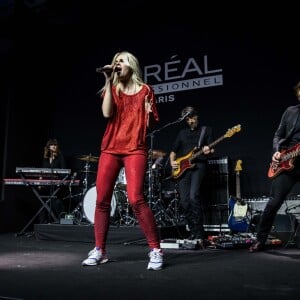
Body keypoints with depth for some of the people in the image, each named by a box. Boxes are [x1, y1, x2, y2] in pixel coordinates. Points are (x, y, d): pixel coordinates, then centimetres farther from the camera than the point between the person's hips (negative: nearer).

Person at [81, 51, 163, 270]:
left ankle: (156, 250, -6)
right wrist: (109, 82, -4)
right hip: (110, 149, 4)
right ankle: (99, 250, 15)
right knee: (102, 200, 2)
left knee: (136, 199, -17)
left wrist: (149, 113, -14)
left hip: (135, 149, -3)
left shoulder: (145, 90, 9)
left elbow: (152, 125, 8)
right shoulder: (112, 90, 14)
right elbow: (107, 113, -7)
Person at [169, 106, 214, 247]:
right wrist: (172, 162, 3)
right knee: (184, 202, -3)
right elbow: (173, 150, 21)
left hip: (198, 165, -4)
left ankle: (199, 232, -16)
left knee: (194, 196, -24)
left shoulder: (206, 130, 12)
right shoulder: (182, 133, 21)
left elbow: (211, 149, 4)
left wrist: (208, 151, -19)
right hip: (182, 168, 4)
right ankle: (193, 231, 12)